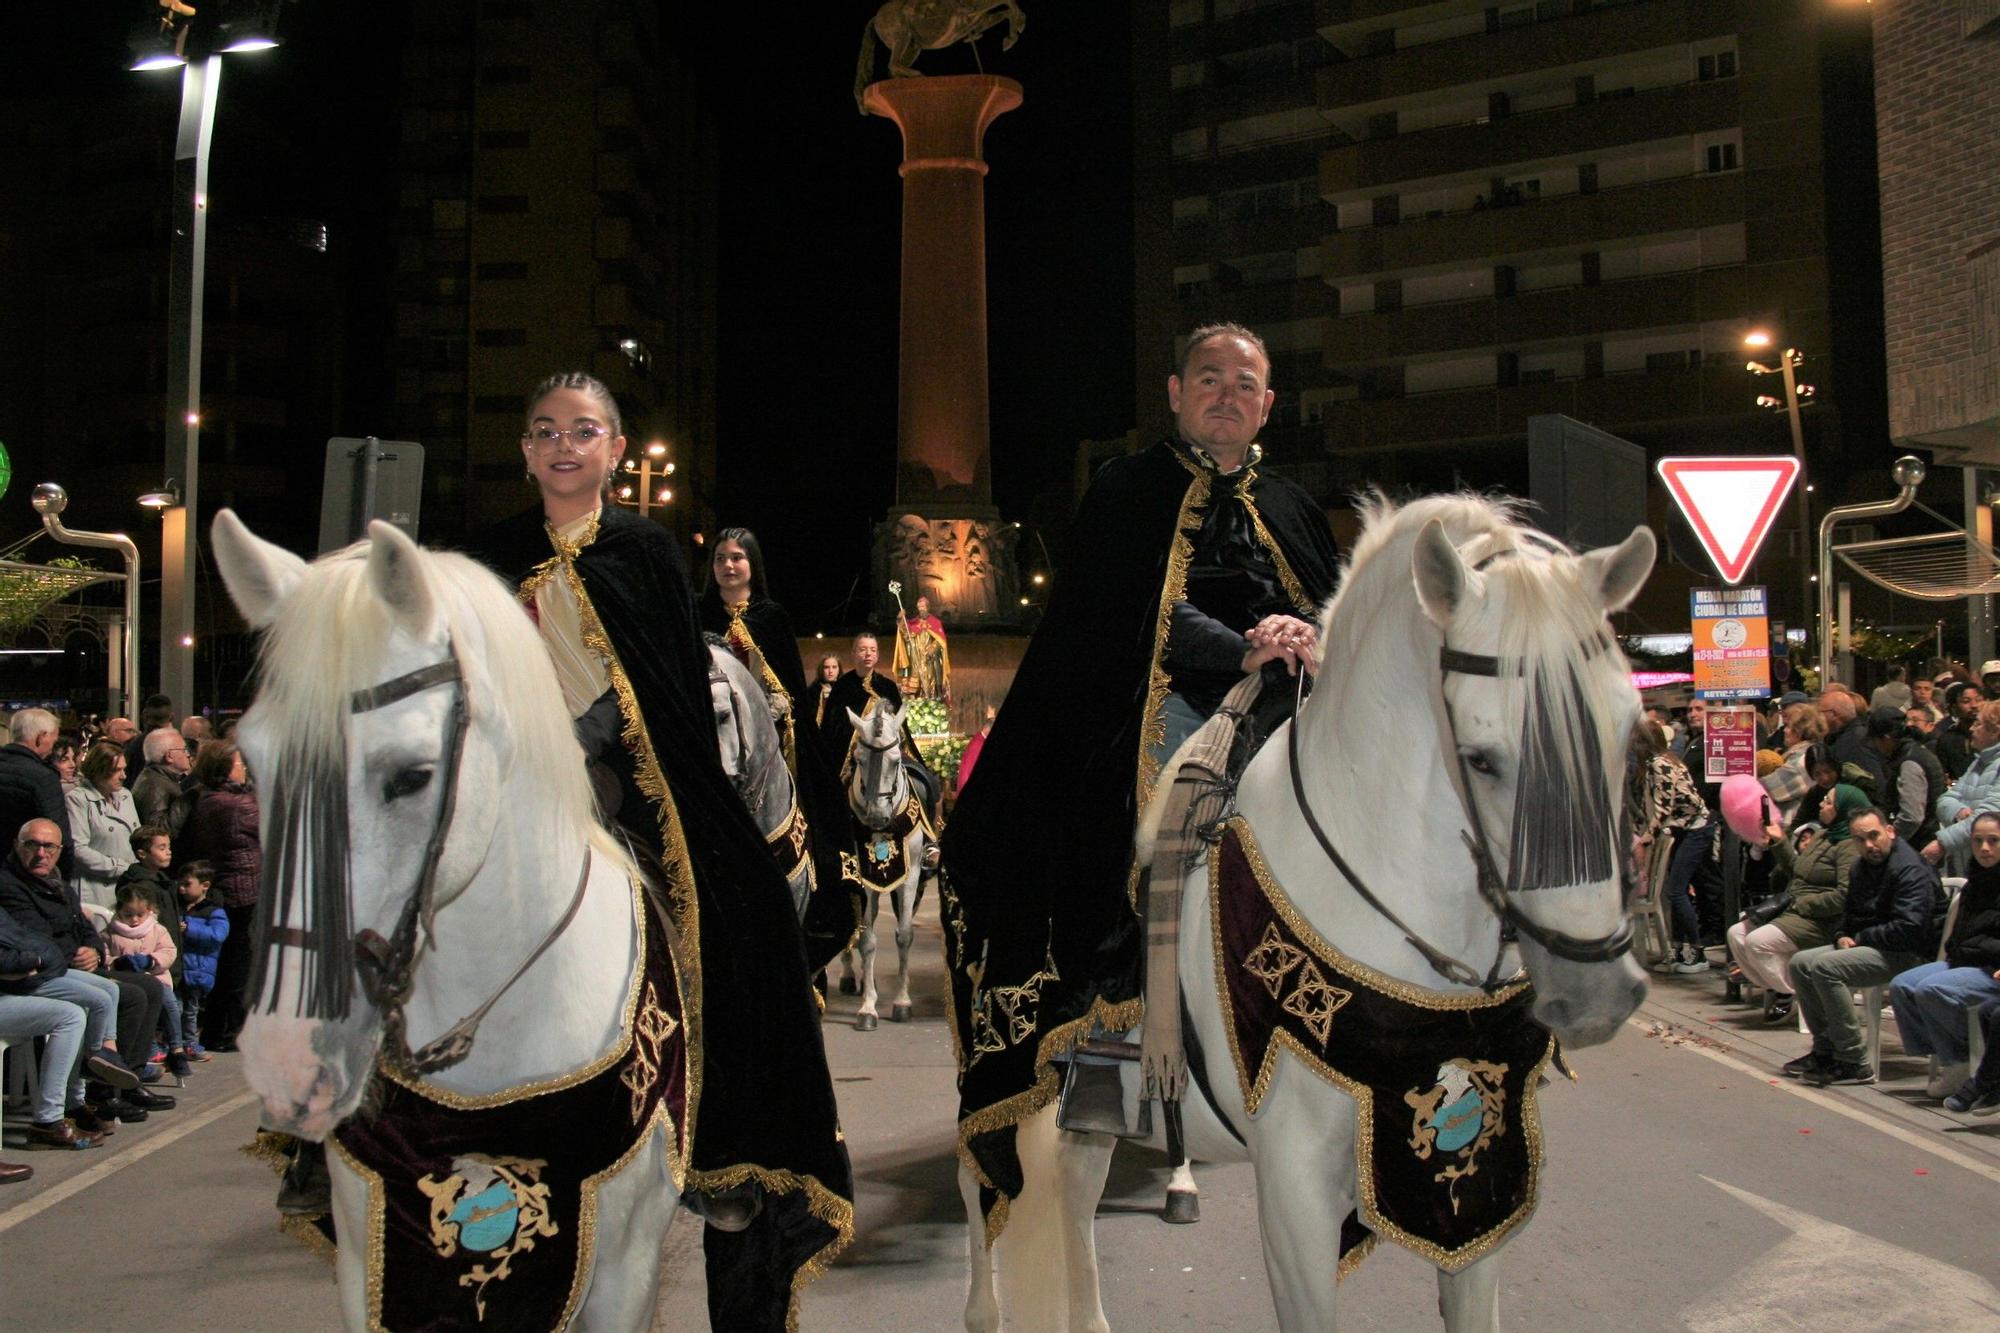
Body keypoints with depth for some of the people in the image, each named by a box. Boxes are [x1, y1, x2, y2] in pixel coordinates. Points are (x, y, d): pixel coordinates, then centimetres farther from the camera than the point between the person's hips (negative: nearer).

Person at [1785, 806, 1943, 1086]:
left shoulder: (1911, 869, -16)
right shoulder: (1863, 867, 15)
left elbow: (1908, 929, -26)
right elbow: (1849, 913, 27)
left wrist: (1861, 938, -13)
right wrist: (1842, 936, 3)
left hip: (1907, 954, -10)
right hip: (1868, 946, 10)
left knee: (1824, 966, -28)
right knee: (1800, 963, 1)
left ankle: (1855, 1063, -23)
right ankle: (1825, 1049, 4)